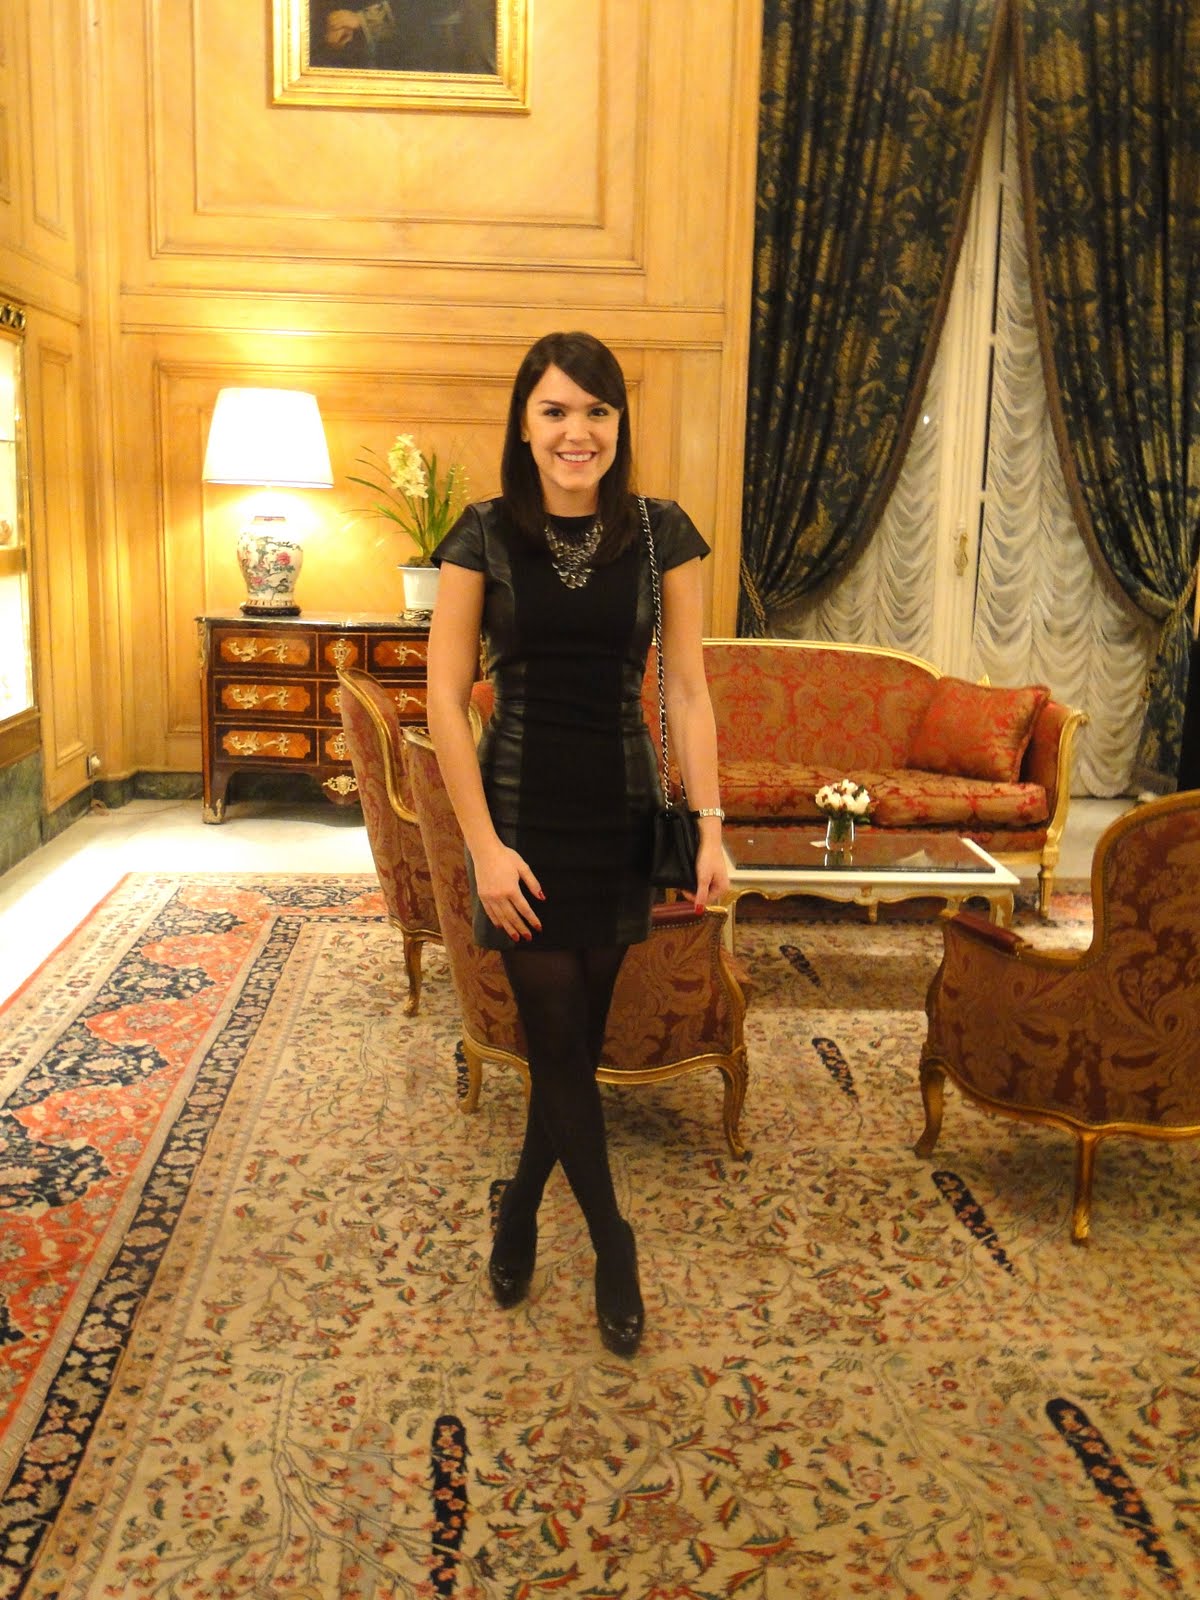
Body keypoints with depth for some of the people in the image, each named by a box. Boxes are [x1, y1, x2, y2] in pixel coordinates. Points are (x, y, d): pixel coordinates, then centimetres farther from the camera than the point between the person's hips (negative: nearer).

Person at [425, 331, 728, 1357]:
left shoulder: (661, 533, -1)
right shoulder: (484, 535, -5)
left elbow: (687, 691, 0)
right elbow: (446, 698, -7)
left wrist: (711, 827, -7)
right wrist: (484, 843, -13)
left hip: (622, 810, 2)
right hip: (523, 807, -1)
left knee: (577, 1032, 11)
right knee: (557, 1033, 2)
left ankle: (522, 1205, 36)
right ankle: (611, 1243, 22)